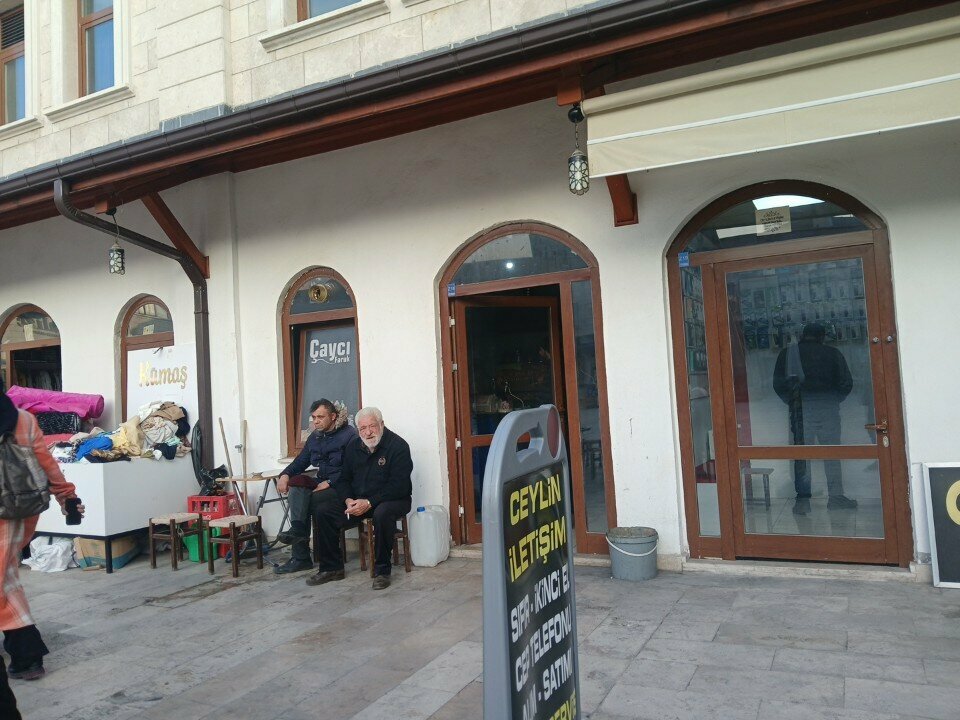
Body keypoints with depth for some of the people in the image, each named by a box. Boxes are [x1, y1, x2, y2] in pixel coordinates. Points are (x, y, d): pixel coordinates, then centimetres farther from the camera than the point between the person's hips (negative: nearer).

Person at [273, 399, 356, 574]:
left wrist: (329, 482, -21)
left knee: (299, 502, -24)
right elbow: (301, 461, 17)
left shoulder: (348, 434, -6)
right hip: (320, 484, 7)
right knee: (296, 482, -21)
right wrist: (285, 475, -2)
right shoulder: (315, 436, 17)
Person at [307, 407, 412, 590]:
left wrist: (369, 503, -25)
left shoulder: (398, 446, -14)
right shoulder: (353, 447, 6)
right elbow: (343, 479, 11)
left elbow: (398, 486, -20)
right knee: (323, 511, -9)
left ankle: (382, 571, -21)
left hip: (394, 499, -6)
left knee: (382, 514, -39)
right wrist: (348, 500, -11)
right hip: (356, 501, 6)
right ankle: (331, 568, 3)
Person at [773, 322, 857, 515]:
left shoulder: (787, 353, 3)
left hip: (801, 410, 0)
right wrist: (834, 400, 16)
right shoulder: (833, 353, 3)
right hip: (828, 408, 0)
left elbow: (778, 385, -2)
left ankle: (803, 499, 5)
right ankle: (836, 496, 14)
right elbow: (846, 383, 0)